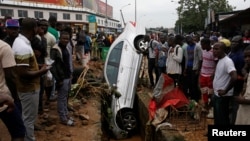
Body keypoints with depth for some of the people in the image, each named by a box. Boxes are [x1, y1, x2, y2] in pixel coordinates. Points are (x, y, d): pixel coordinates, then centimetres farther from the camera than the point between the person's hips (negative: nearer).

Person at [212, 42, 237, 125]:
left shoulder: (227, 61, -21)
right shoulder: (219, 60, 8)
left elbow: (234, 77, -32)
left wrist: (225, 91, -24)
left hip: (223, 96, -9)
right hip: (217, 94, 9)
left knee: (222, 119, 2)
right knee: (217, 117, 21)